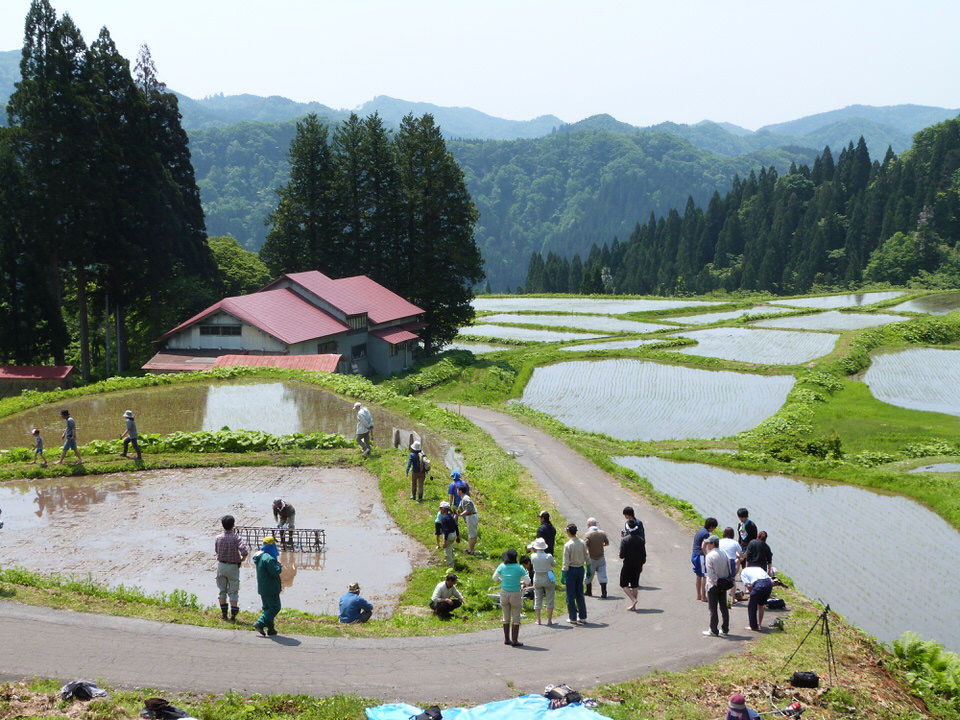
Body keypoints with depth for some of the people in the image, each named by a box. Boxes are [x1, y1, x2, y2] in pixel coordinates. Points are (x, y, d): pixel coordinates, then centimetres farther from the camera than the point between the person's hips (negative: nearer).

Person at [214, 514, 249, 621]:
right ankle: (233, 614, 5)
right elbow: (244, 552, -25)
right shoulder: (237, 538, -16)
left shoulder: (218, 538, -5)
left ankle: (223, 613, 21)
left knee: (222, 590, 15)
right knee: (233, 592, 6)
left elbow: (216, 551, 7)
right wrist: (241, 559, -5)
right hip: (233, 567, -3)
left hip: (221, 565, 3)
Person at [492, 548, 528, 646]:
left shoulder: (502, 566, -3)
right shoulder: (519, 568, -11)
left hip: (504, 593, 3)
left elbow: (495, 578, -1)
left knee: (506, 618, 15)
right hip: (515, 594, -3)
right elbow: (527, 581, -10)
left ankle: (507, 639, 21)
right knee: (516, 619, 6)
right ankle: (514, 641, 6)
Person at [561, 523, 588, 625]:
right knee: (580, 594, 14)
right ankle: (582, 617, 17)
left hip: (571, 570, -6)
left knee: (571, 596, 4)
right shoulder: (582, 543, 1)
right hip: (580, 569, 6)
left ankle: (573, 618, 7)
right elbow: (586, 557, 7)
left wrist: (563, 574, -10)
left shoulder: (568, 545, -16)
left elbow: (566, 562, -15)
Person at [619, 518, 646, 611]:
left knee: (624, 584, 7)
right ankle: (633, 605, 13)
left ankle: (633, 600, -10)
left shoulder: (625, 540, -15)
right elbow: (644, 554, 6)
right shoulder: (641, 540, 0)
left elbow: (622, 555, -16)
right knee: (635, 585, 12)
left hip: (627, 565, -5)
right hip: (638, 565, 5)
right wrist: (641, 565, 18)